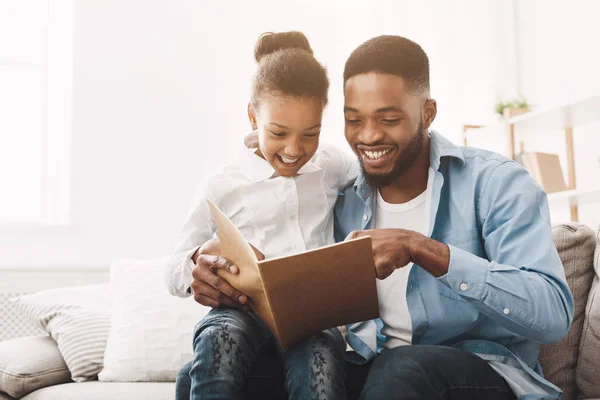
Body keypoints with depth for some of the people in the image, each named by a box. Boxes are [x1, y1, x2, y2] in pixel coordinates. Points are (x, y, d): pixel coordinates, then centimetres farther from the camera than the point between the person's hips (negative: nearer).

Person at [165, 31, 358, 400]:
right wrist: (197, 264, -14)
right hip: (246, 310, 0)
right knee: (220, 338, -38)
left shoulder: (332, 166, 14)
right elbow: (175, 272, 9)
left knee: (321, 358, -37)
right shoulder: (222, 187, 6)